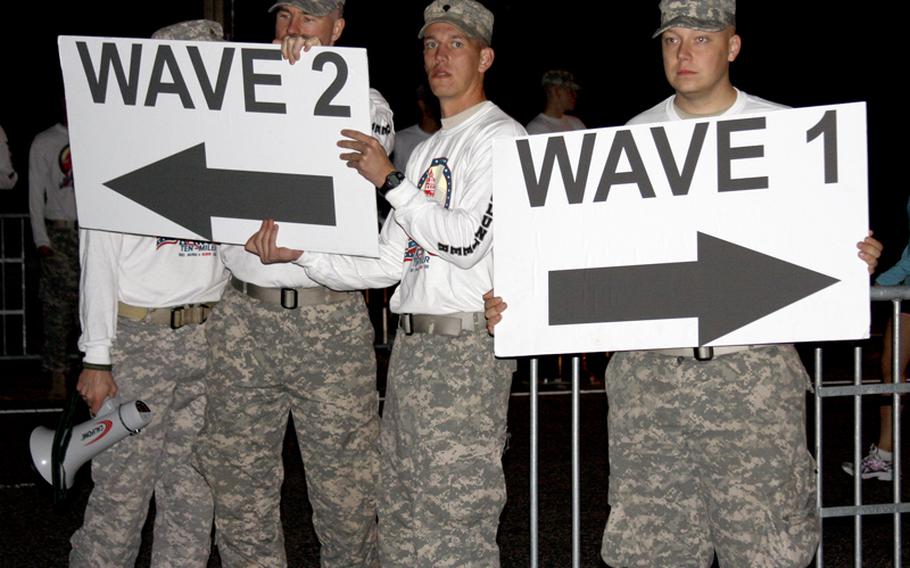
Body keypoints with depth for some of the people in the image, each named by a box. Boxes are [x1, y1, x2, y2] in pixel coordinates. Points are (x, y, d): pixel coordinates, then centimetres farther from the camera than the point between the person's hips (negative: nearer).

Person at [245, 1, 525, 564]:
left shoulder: (501, 136, -4)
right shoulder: (426, 151, 22)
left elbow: (468, 240, -18)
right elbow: (391, 262, 17)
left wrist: (390, 180, -11)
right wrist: (300, 252, 6)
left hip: (467, 348, -9)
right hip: (413, 345, 9)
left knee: (456, 520, -8)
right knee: (401, 522, 11)